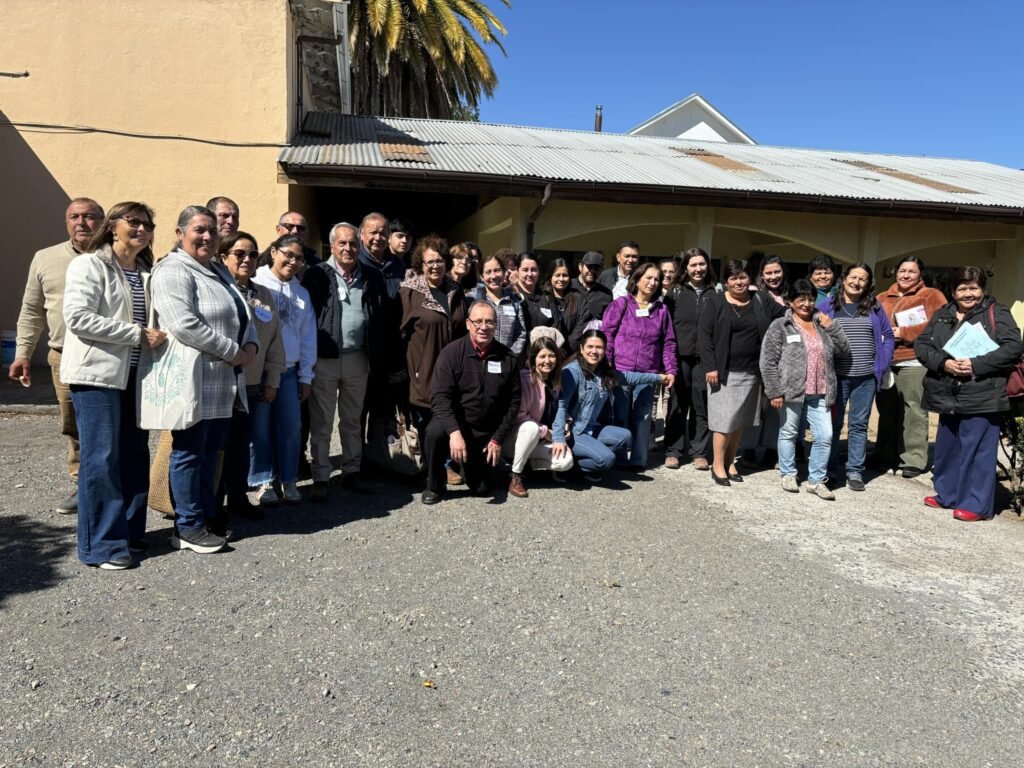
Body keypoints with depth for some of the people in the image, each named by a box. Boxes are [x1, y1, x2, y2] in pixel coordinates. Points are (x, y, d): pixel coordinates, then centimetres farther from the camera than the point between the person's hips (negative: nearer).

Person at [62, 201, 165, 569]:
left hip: (136, 375, 7)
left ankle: (130, 532, 22)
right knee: (101, 459, -5)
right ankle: (101, 545, 3)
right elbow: (78, 317, -17)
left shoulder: (147, 273, 15)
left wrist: (155, 336, 5)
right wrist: (137, 334, -19)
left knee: (135, 456, 10)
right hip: (97, 373, -7)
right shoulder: (88, 265, -5)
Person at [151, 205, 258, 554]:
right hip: (193, 381, -9)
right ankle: (188, 527, 10)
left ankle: (206, 516, 25)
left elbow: (242, 316, 22)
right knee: (189, 453, 0)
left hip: (223, 383, 9)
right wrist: (232, 351, -17)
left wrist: (250, 346, 0)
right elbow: (184, 324, -24)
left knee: (211, 451, 14)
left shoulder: (219, 270, 19)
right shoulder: (172, 271, -11)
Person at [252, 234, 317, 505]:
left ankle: (288, 480, 17)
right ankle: (264, 481, 12)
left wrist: (306, 375, 10)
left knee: (291, 426, 5)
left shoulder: (301, 293, 14)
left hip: (289, 371, 4)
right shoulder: (256, 283, -2)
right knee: (260, 427, 1)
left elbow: (308, 336, 14)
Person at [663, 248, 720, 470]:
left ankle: (699, 452, 13)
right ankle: (673, 451, 12)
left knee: (702, 405, 4)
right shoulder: (676, 291, 7)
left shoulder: (716, 291, 8)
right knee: (678, 404, 4)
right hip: (679, 355, 0)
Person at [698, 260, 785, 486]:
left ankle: (730, 463, 20)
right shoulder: (716, 302, -1)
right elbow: (704, 335, -6)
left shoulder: (761, 303, 10)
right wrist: (710, 367, -13)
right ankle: (717, 465, 7)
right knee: (724, 420, -4)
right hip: (724, 371, -4)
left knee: (740, 420, 9)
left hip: (751, 372, 4)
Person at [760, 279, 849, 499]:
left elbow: (843, 349, 12)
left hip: (819, 393, 4)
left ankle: (816, 480, 16)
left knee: (825, 436, 2)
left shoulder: (822, 324, 13)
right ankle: (788, 474, 26)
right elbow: (768, 361, -8)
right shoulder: (780, 326, -3)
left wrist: (832, 327, -1)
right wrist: (775, 391, -13)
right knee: (789, 433, 9)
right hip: (792, 391, -4)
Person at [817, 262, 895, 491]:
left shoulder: (875, 308, 8)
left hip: (866, 377, 2)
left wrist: (881, 366, 1)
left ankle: (855, 471, 13)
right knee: (833, 423, 5)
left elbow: (888, 336, 12)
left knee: (859, 425, 5)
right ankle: (829, 469, 16)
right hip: (836, 376, -2)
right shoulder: (826, 305, 2)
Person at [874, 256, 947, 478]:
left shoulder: (931, 295, 4)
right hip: (885, 362, 5)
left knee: (914, 411, -5)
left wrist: (905, 333, -11)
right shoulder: (883, 299, 19)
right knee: (887, 410, 10)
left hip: (914, 362, -5)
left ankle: (913, 460, 1)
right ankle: (885, 455, 19)